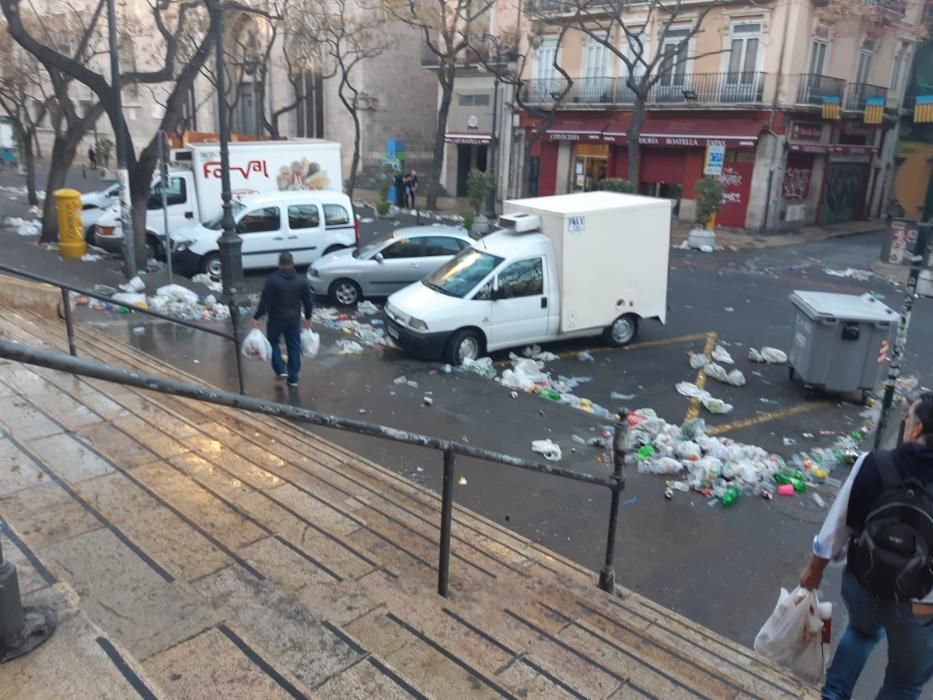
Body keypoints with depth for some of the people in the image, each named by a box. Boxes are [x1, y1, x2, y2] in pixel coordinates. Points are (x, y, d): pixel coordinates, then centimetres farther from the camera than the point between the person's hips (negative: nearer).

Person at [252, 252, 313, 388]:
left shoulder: (272, 279, -13)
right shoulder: (301, 280, -2)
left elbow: (264, 301, -14)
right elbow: (307, 301, 4)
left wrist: (256, 318, -7)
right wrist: (308, 318, 17)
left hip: (276, 318, -3)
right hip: (294, 319, 3)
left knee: (273, 342, 21)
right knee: (294, 347, 10)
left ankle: (280, 370, 16)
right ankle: (293, 379, 12)